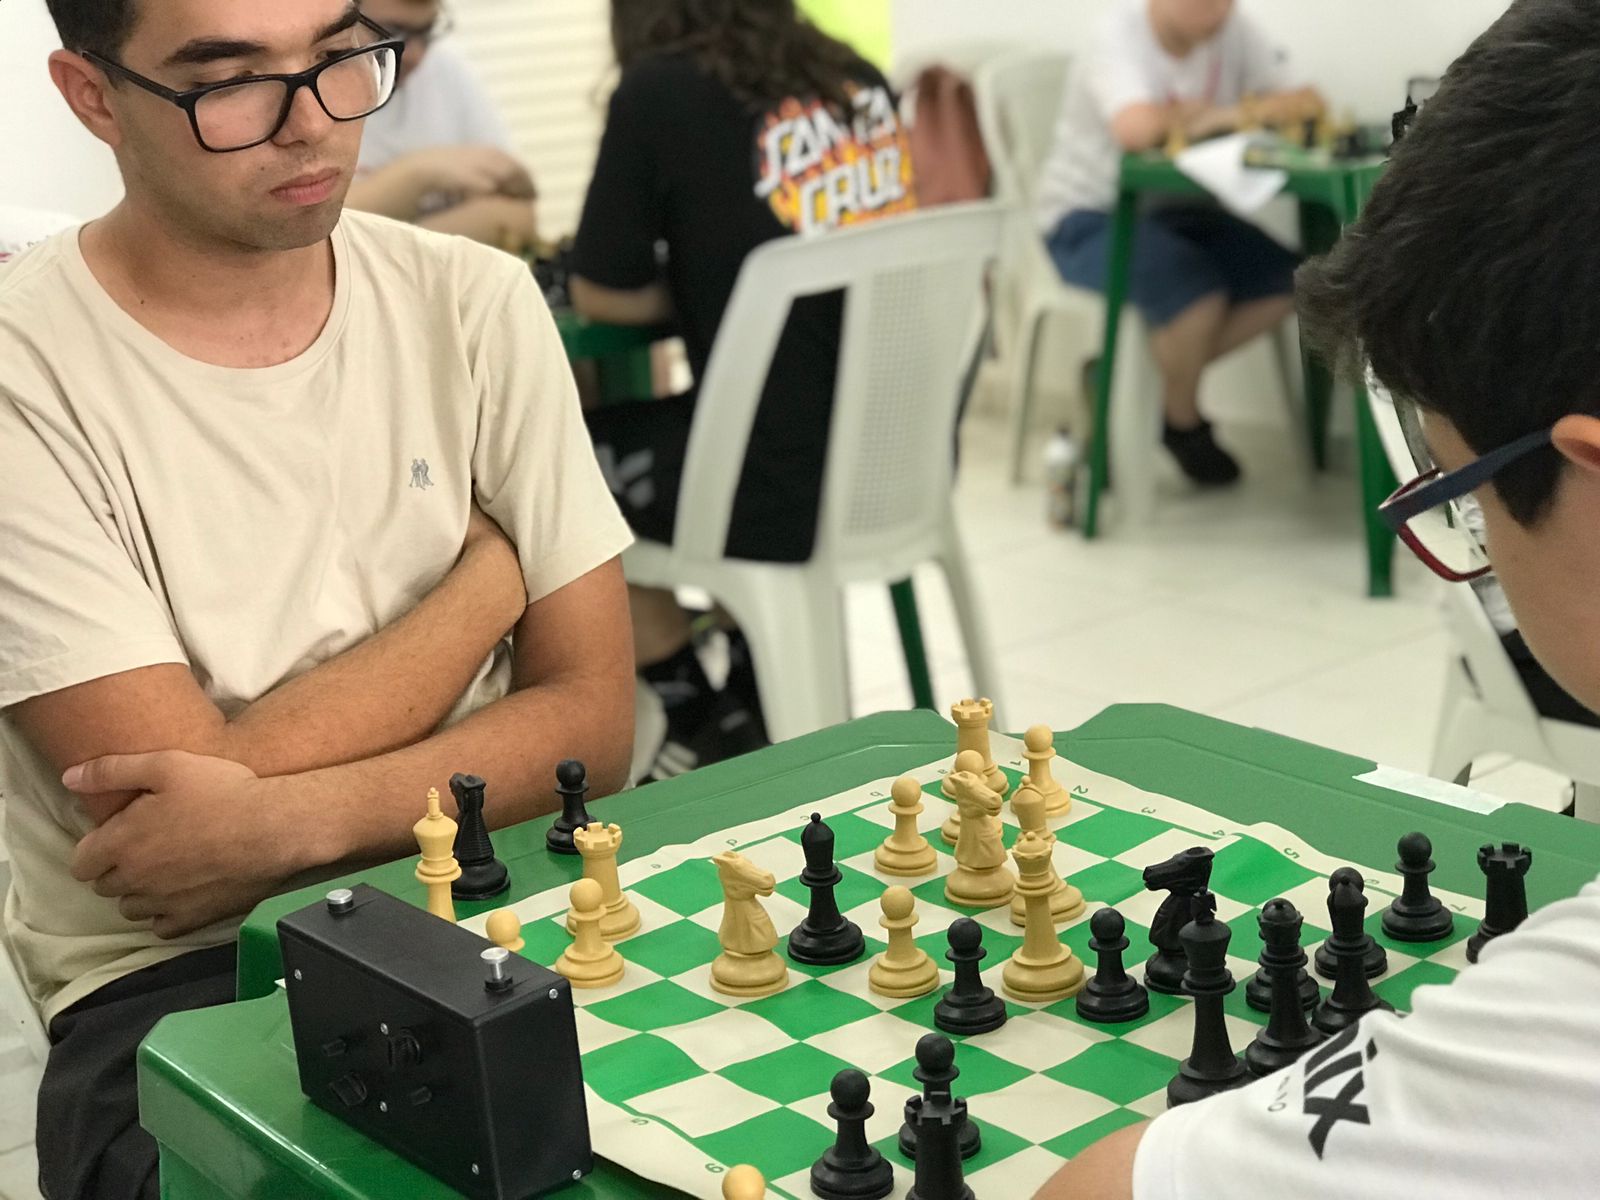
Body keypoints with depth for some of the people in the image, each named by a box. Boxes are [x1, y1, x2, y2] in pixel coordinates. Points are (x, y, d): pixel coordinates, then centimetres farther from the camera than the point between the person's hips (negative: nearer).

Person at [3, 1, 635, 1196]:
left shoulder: (477, 305, 4)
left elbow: (593, 721, 0)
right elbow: (182, 790, -13)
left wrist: (286, 819, -18)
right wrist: (487, 573, -4)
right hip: (177, 976, -4)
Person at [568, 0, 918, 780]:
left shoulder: (659, 90, -8)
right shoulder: (859, 80, 8)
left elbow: (600, 295, -1)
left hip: (782, 481, -6)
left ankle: (707, 727, 26)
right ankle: (756, 708, 33)